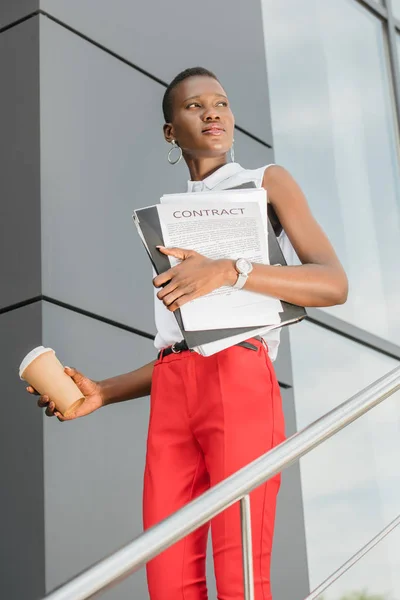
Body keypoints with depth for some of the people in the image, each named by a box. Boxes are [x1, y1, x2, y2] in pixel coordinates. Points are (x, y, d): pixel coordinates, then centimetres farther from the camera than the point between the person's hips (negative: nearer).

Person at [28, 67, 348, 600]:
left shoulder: (267, 183, 14)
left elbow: (334, 284, -2)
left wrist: (229, 271, -16)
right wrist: (103, 393, 10)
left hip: (239, 381, -4)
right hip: (171, 395, 5)